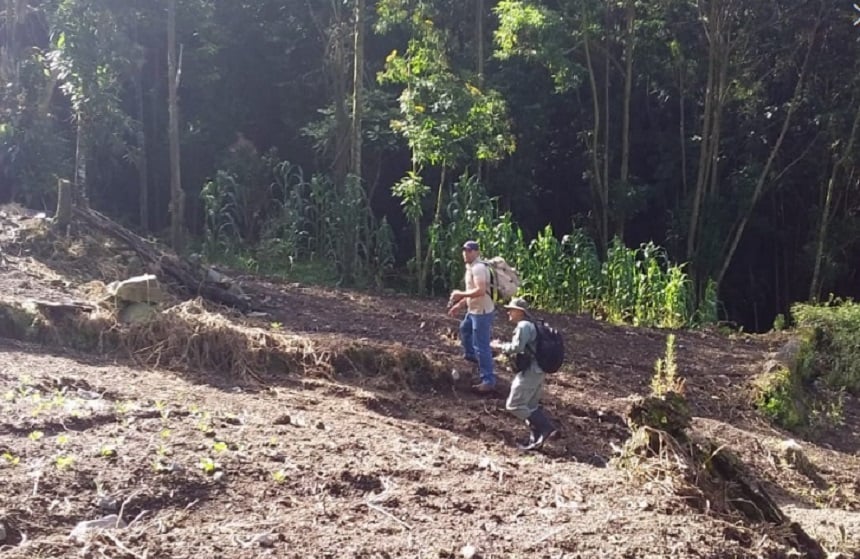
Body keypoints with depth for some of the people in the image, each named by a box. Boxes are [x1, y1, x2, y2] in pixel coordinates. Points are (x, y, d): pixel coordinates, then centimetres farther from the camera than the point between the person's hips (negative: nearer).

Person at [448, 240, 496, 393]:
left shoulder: (478, 267, -22)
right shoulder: (471, 267, 12)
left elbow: (480, 291, -34)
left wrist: (460, 294, -23)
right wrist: (459, 305, 20)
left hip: (482, 312, -11)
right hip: (474, 310, 11)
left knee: (481, 346, -10)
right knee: (464, 329, 36)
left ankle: (489, 381, -7)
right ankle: (471, 355, 59)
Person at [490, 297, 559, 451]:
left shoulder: (523, 325, -13)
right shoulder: (530, 326, 20)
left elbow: (517, 347, -21)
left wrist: (499, 346, -7)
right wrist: (502, 347, 15)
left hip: (530, 371, -11)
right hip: (536, 370, 11)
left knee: (514, 405, -8)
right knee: (531, 406, 15)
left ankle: (546, 428, -12)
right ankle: (536, 439, 16)